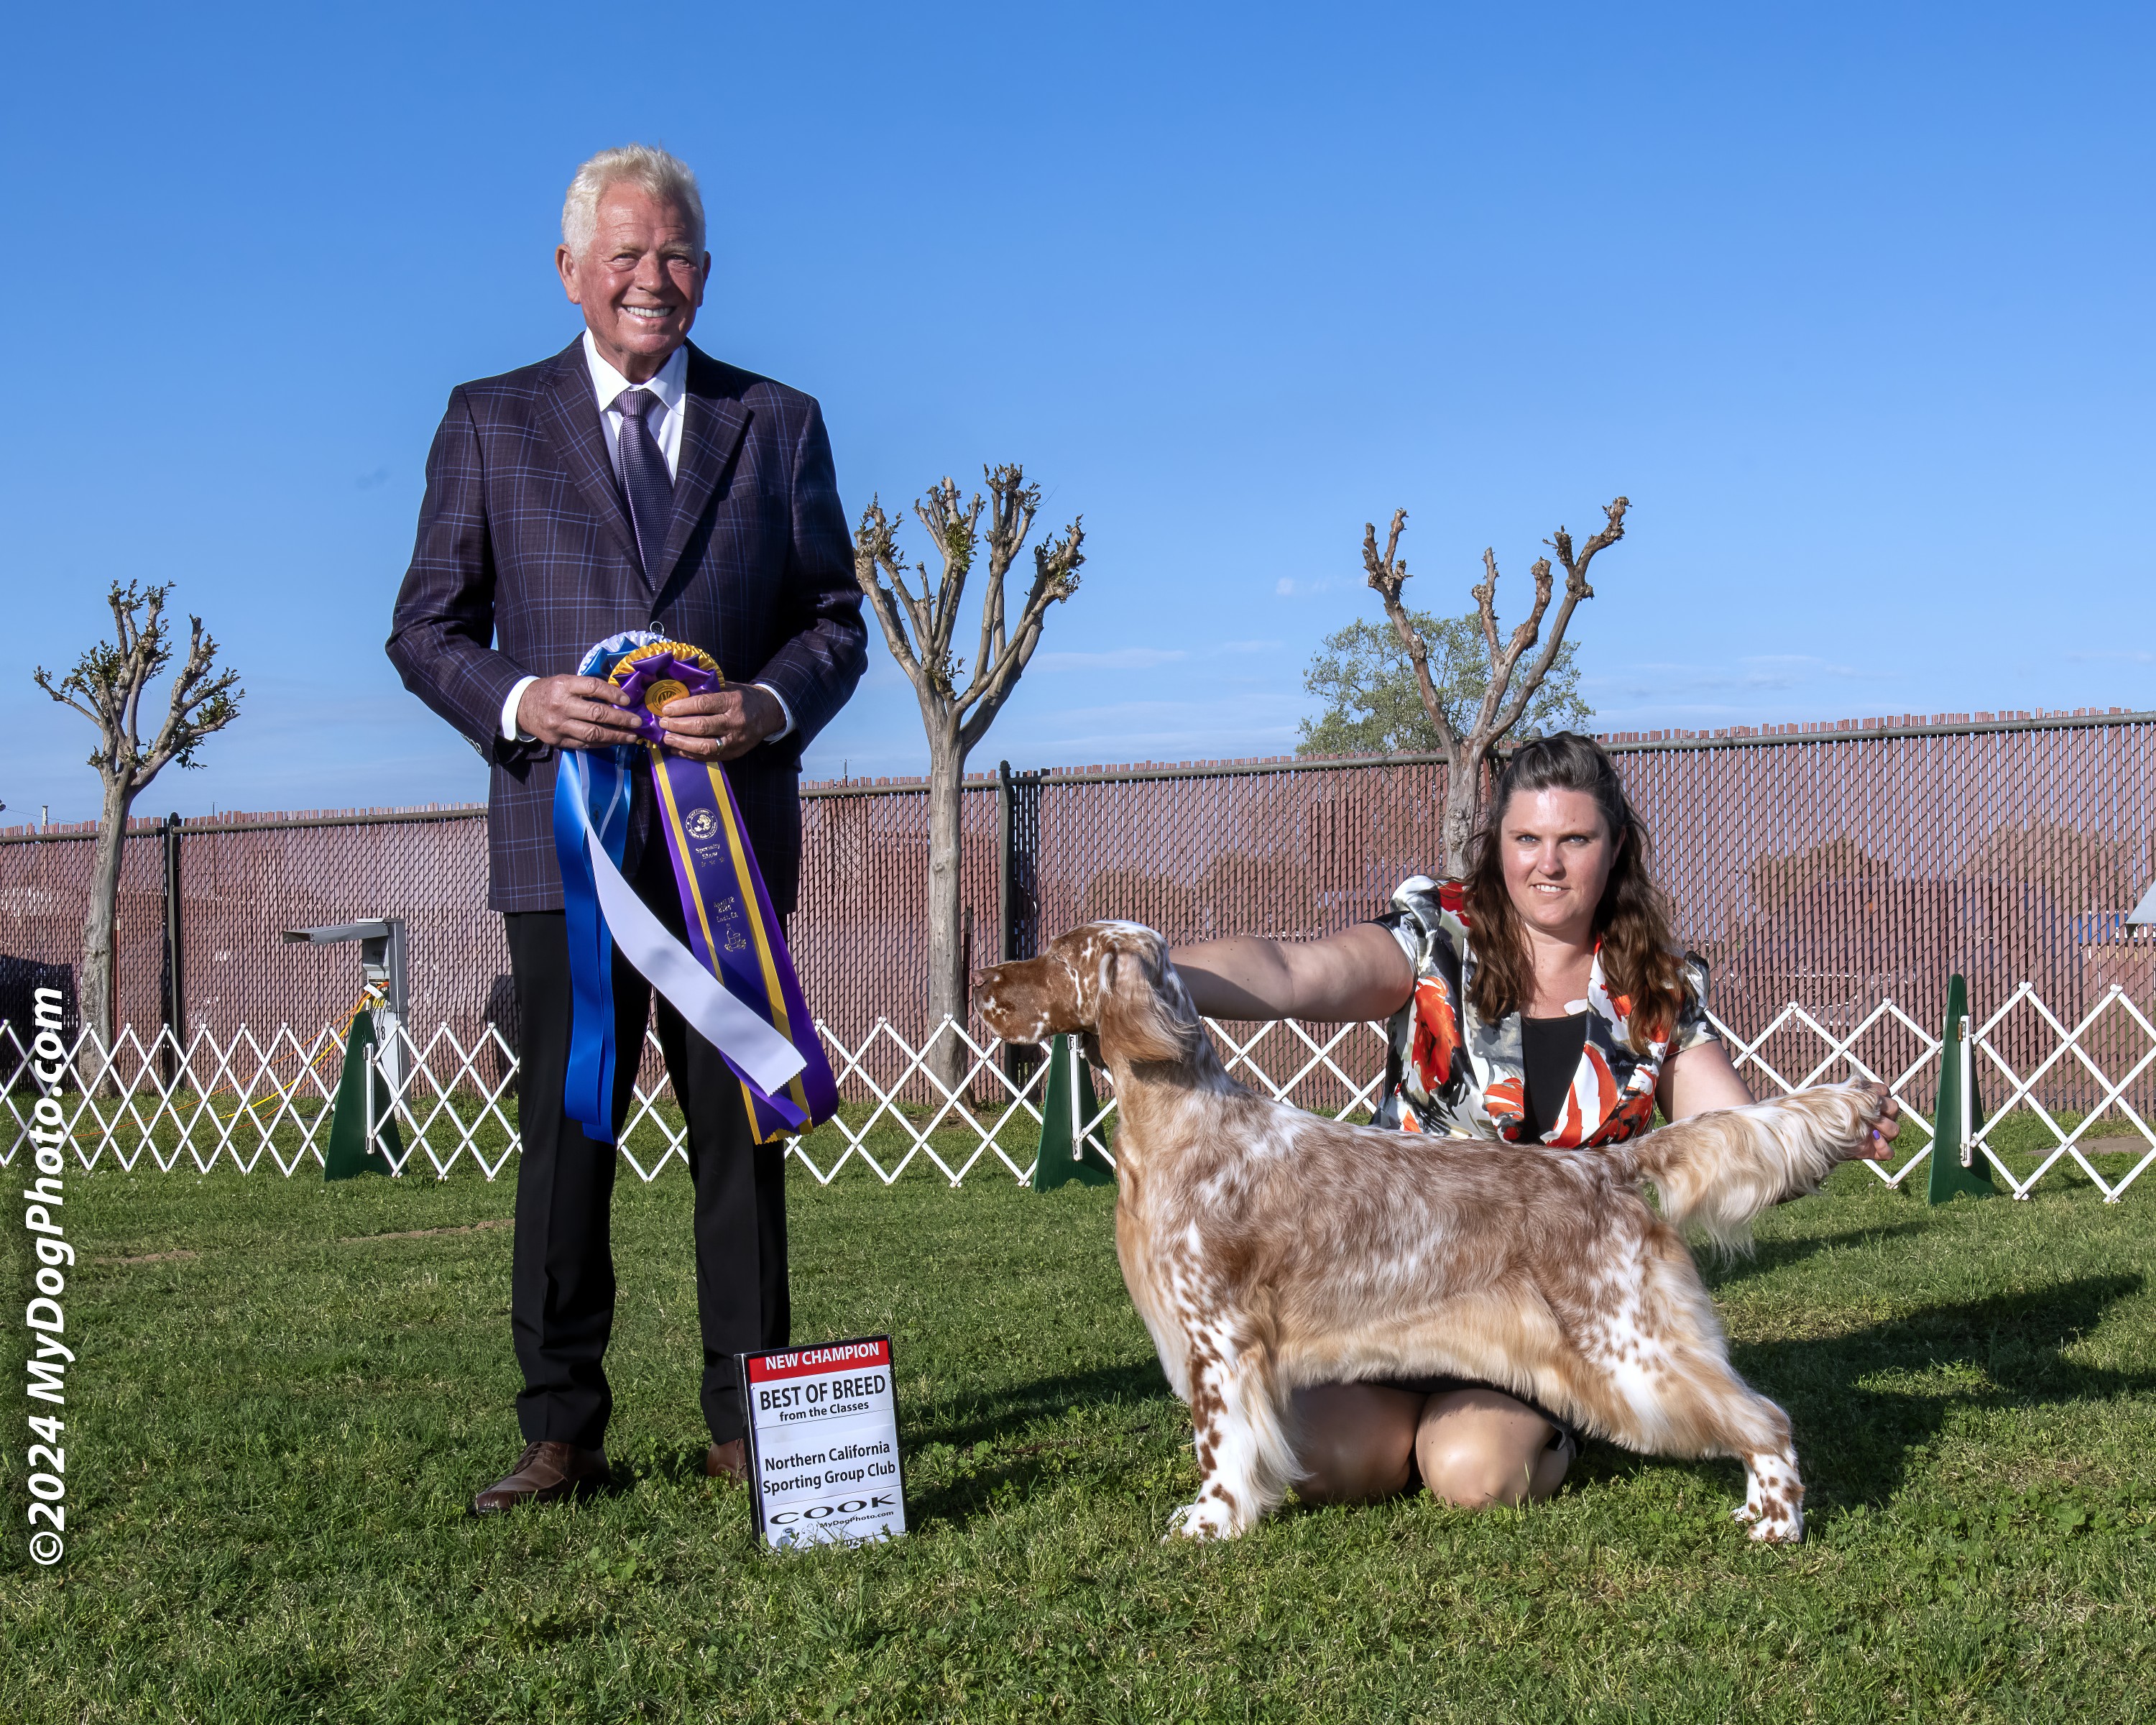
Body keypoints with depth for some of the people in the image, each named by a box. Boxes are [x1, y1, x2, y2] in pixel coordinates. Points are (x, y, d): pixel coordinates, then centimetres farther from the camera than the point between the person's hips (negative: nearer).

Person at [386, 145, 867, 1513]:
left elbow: (837, 621, 10)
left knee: (741, 1129, 5)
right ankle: (563, 1432, 11)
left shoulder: (781, 424, 12)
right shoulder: (491, 423, 9)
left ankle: (748, 1418, 16)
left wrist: (774, 704, -11)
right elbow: (427, 626, 7)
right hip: (566, 835, -1)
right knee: (566, 1134, 1)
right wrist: (519, 702, -13)